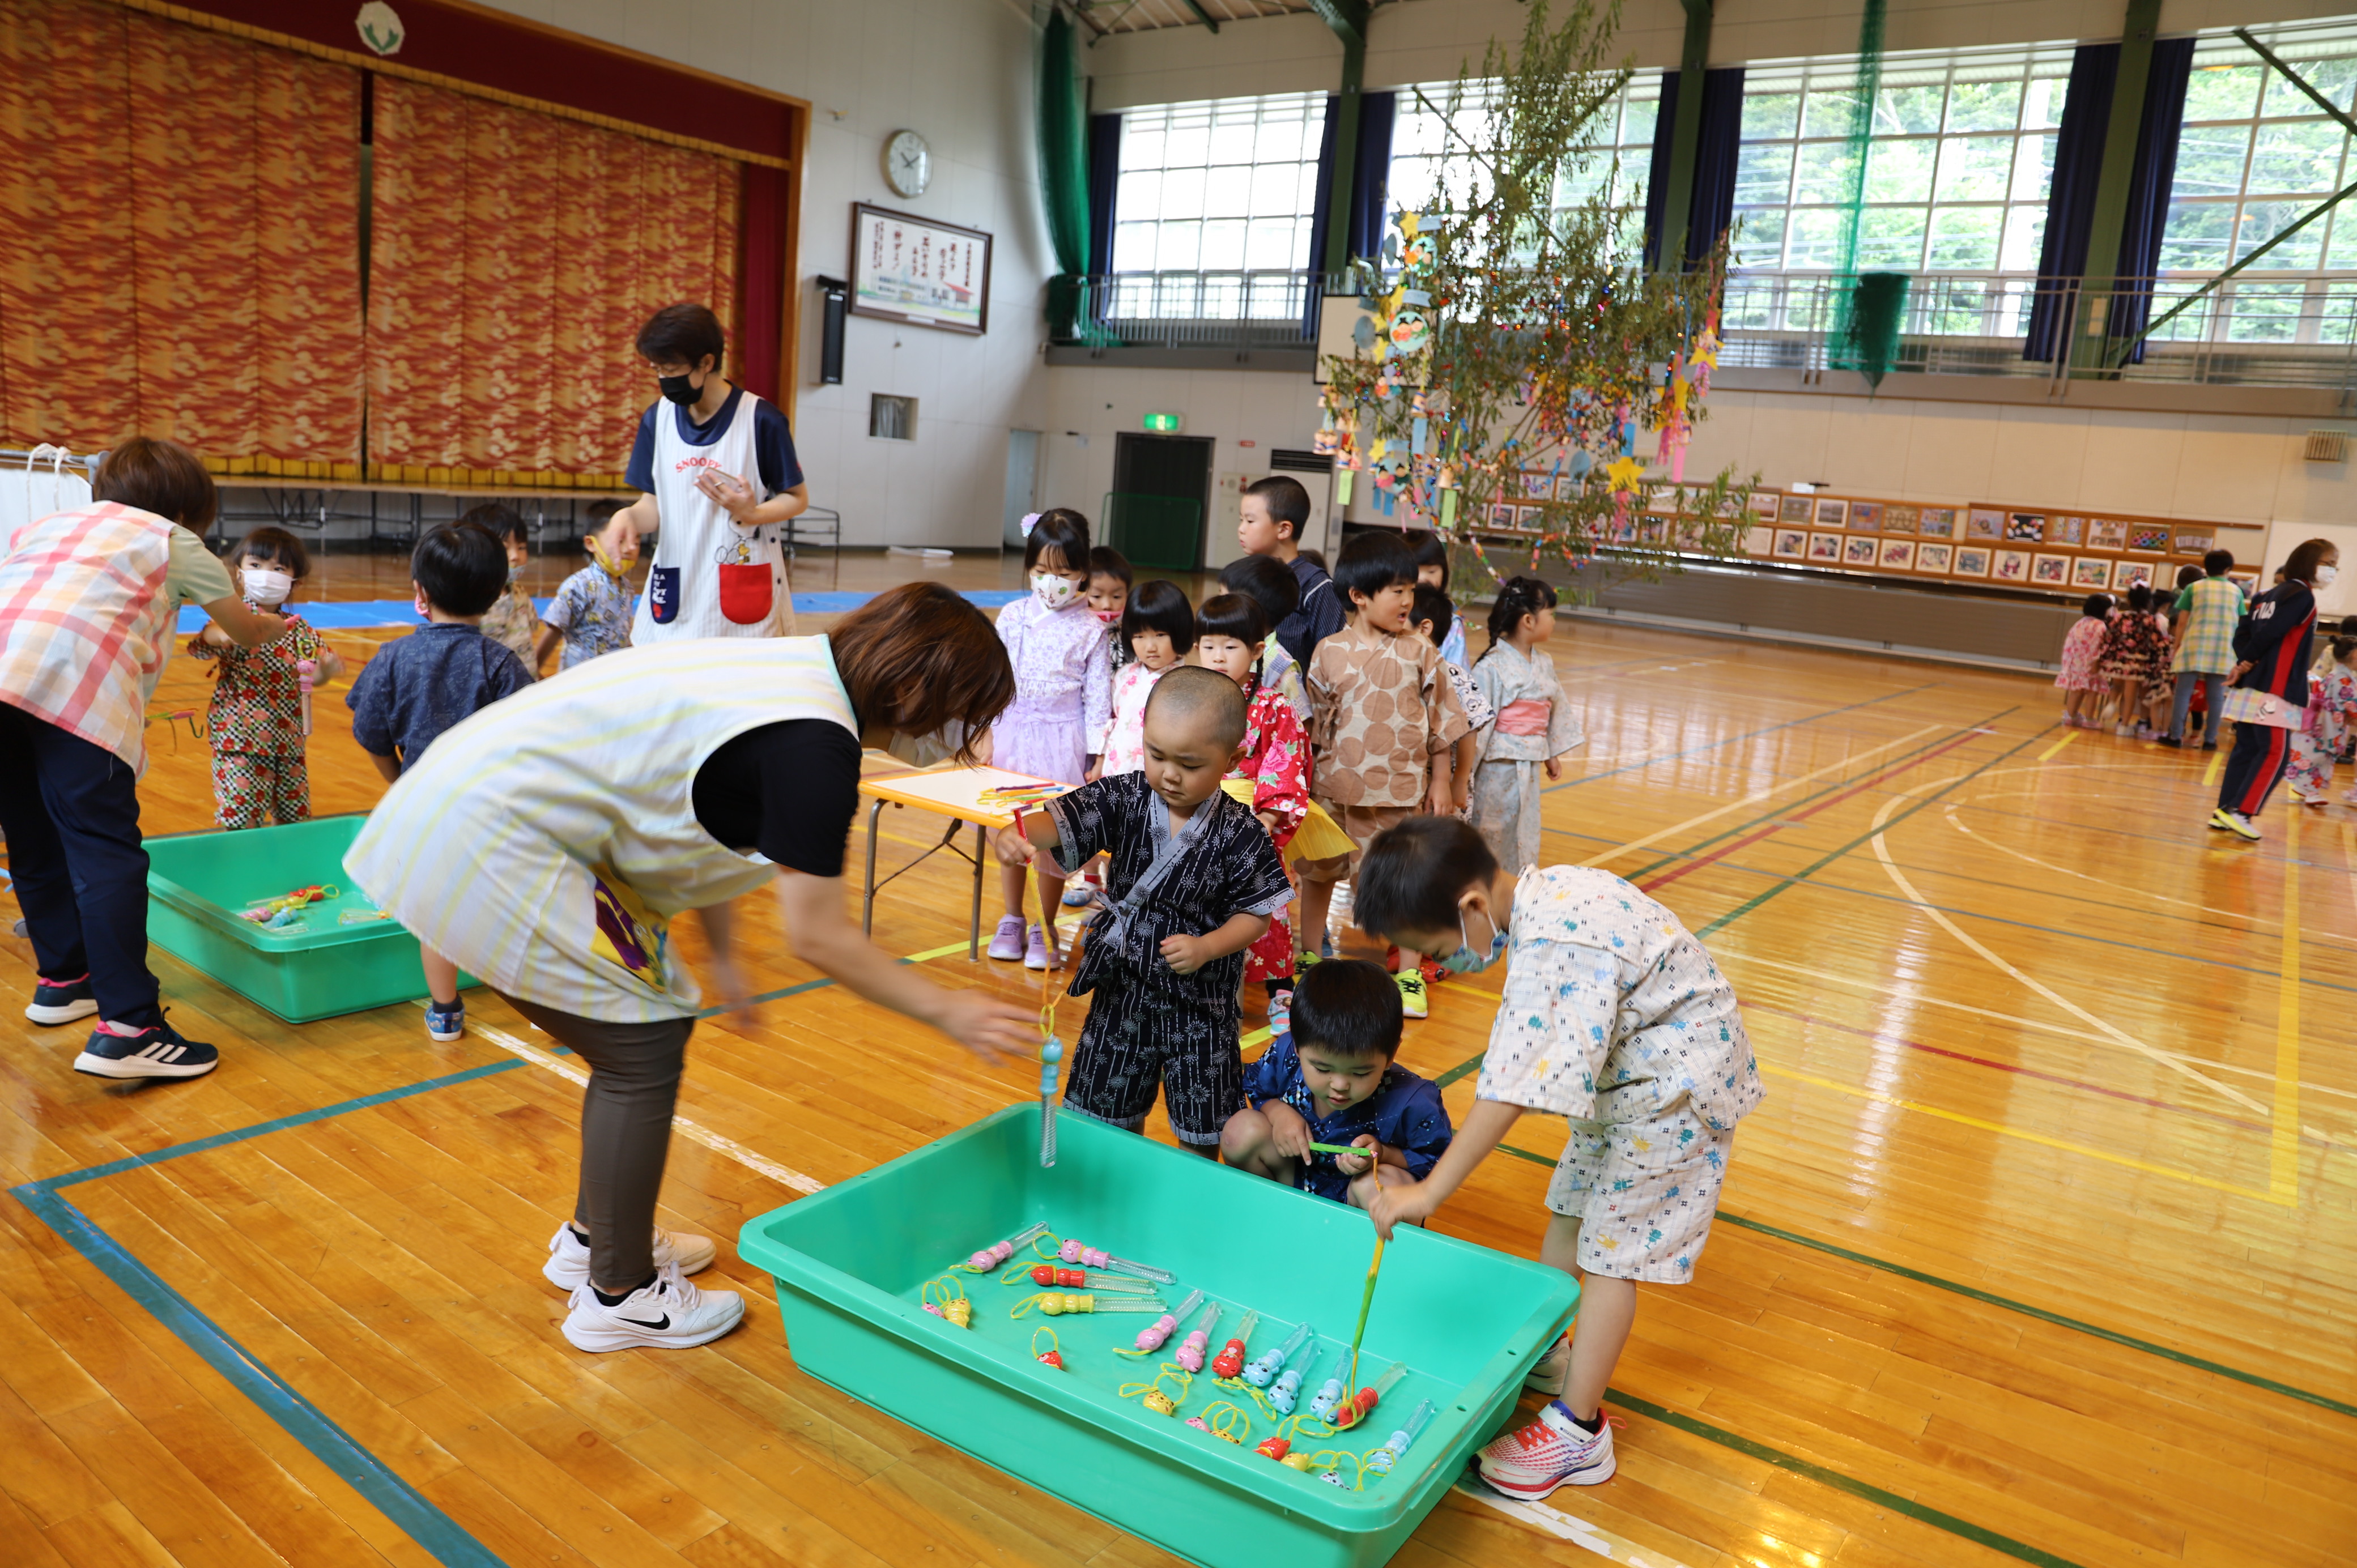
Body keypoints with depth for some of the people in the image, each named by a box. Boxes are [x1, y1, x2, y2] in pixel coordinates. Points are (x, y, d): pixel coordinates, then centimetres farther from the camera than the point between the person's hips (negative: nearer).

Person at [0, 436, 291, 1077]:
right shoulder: (172, 540, 25)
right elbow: (244, 629, 38)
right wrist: (275, 627, 61)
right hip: (74, 686, -5)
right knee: (106, 853, -7)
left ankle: (62, 980, 35)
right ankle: (127, 1028, -12)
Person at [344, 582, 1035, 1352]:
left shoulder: (802, 672, 7)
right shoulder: (816, 746, -23)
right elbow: (817, 937, -19)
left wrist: (722, 958, 20)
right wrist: (946, 1011, -9)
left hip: (473, 810, 10)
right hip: (489, 844, -10)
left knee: (641, 1033, 16)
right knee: (644, 1046, -3)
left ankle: (593, 1239, 34)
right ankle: (618, 1294, 13)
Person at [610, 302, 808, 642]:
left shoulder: (761, 419, -9)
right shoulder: (657, 418, 6)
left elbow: (797, 497, -2)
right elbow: (655, 502, 10)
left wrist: (752, 514, -20)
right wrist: (631, 518, -13)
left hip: (745, 590, -4)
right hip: (675, 592, 4)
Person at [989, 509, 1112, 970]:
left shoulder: (1091, 630, -5)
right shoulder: (1013, 617, 1)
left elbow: (1097, 697, -3)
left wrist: (1094, 756, -6)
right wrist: (988, 736, 1)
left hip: (1063, 740, -3)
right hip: (1014, 731, 3)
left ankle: (1045, 928, 17)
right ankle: (1012, 920, 26)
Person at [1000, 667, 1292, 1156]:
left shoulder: (1240, 832, -15)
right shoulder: (1124, 798, -10)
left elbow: (1256, 912, -8)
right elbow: (1062, 819, -22)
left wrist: (1207, 947, -25)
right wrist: (1018, 832, -44)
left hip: (1200, 998, -2)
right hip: (1122, 986, 3)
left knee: (1200, 1129, 12)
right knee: (1108, 1114, 18)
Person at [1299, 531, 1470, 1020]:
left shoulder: (1418, 653, -3)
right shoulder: (1331, 652, -3)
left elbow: (1441, 721, 2)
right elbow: (1313, 722, 4)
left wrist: (1441, 781, 1)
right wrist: (1306, 778, 6)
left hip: (1403, 789, 0)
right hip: (1337, 787, 1)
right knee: (1317, 873, 14)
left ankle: (1410, 974, 23)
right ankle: (1309, 958, 34)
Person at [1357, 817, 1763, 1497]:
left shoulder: (1549, 949, -36)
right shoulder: (1547, 887, -8)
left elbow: (1513, 1086, -40)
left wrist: (1430, 1192, -38)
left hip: (1676, 1082, -10)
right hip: (1632, 1068, 10)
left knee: (1611, 1245, -4)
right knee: (1570, 1208, 18)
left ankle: (1579, 1431, 8)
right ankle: (1544, 1350, 36)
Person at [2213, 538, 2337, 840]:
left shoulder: (2269, 595, 18)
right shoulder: (2302, 595, -8)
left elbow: (2243, 633, 11)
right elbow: (2270, 633, -17)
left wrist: (2246, 664, -2)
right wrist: (2246, 664, -4)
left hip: (2251, 687, 9)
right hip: (2274, 690, -9)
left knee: (2247, 749, 10)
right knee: (2275, 753, -7)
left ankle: (2224, 812, 9)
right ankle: (2240, 812, -12)